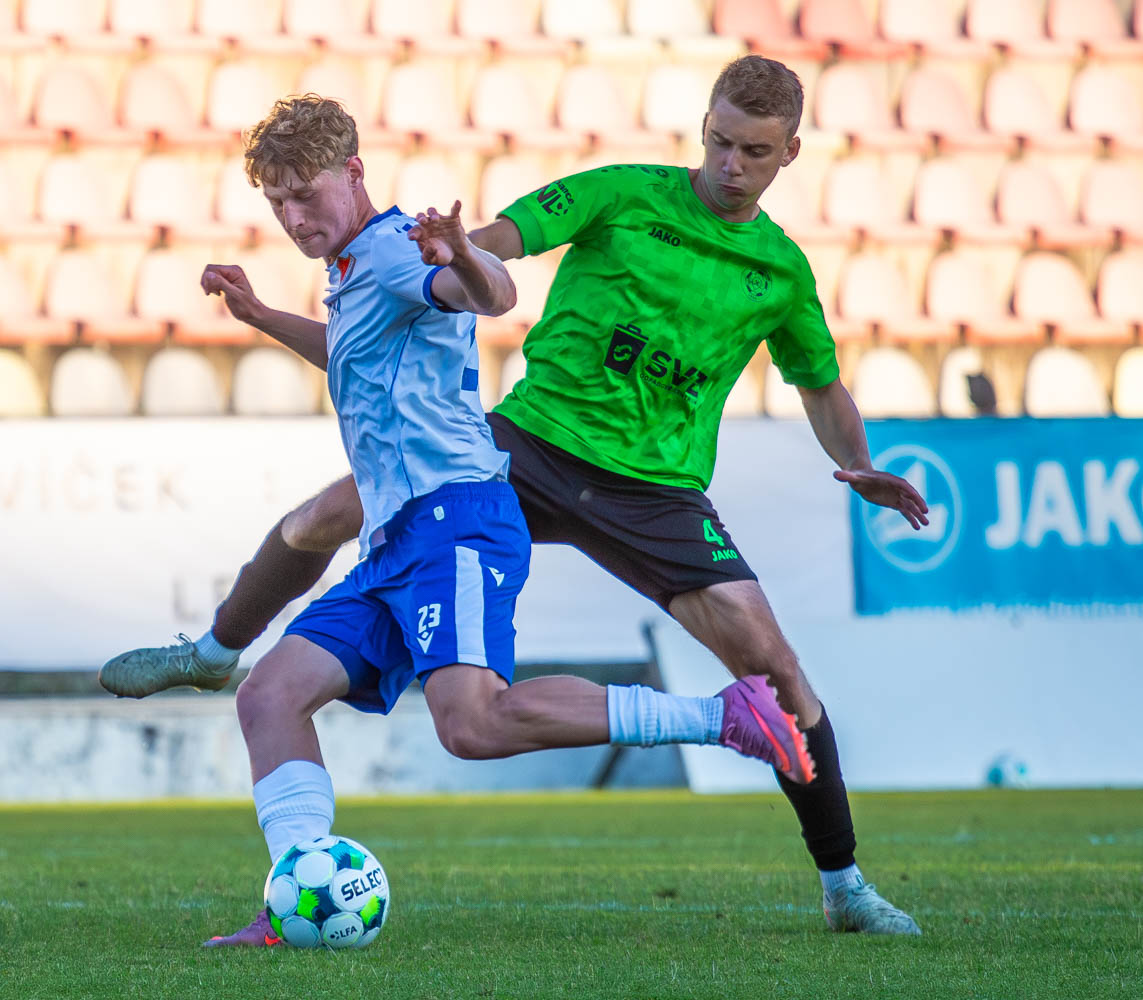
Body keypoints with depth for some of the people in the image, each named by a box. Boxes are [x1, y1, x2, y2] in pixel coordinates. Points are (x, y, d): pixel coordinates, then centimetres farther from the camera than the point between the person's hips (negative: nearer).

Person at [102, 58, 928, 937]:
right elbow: (504, 238, -10)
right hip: (534, 436, 0)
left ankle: (845, 887, 3)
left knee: (774, 665, -13)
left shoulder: (782, 270, 8)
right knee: (327, 516, -9)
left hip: (654, 491, 1)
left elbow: (822, 385, 22)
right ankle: (215, 651, 23)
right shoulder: (625, 196, 1)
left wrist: (861, 470, 3)